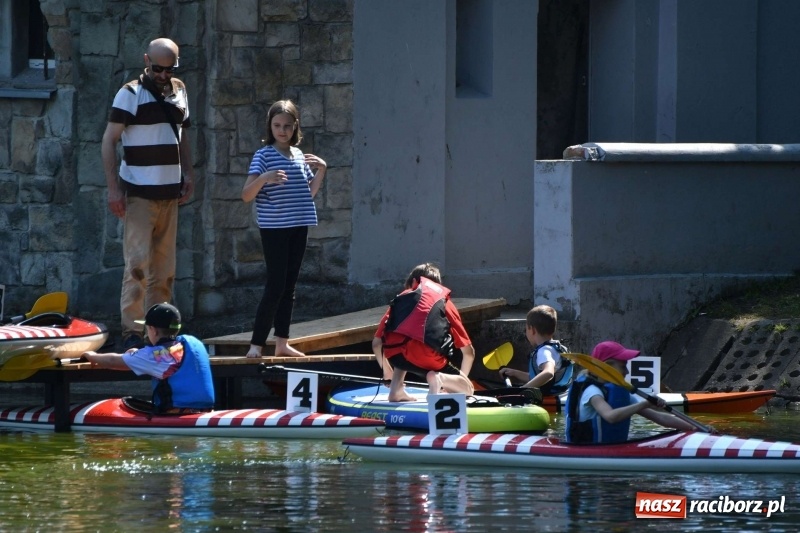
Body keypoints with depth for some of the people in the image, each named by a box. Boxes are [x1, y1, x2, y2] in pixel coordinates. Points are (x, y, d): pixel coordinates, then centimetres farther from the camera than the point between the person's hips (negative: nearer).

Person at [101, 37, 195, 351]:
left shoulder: (179, 91, 12)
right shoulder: (130, 94, -7)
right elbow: (109, 141, -8)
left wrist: (188, 173, 8)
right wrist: (113, 188, -14)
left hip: (170, 193, 6)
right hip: (138, 193, -6)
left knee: (164, 266, 9)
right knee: (138, 262, -11)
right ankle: (131, 332, -11)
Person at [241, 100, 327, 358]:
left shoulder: (300, 156, 11)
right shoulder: (263, 156, -6)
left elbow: (309, 193, 22)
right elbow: (246, 195, -14)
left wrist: (321, 171, 7)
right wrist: (264, 178, -30)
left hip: (298, 227, 6)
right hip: (274, 228, -6)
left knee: (289, 286, 8)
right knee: (276, 285, -10)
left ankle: (282, 342, 13)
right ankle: (256, 344, -7)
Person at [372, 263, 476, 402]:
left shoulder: (401, 298, 28)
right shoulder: (444, 301, 26)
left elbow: (376, 343, 25)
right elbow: (469, 351, 25)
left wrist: (387, 371, 43)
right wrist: (461, 379, 42)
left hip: (393, 353, 3)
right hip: (426, 357, -3)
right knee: (467, 389, 17)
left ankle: (396, 389, 18)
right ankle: (438, 378, -15)